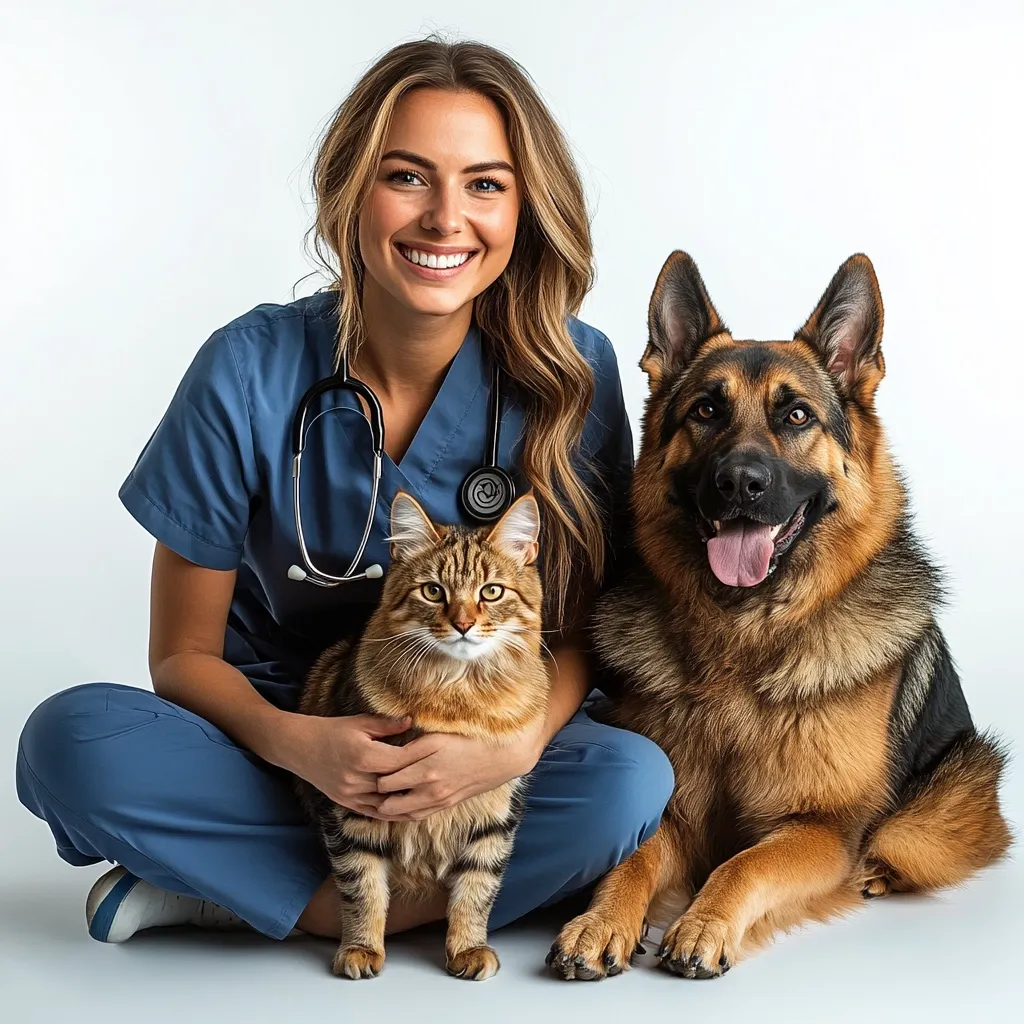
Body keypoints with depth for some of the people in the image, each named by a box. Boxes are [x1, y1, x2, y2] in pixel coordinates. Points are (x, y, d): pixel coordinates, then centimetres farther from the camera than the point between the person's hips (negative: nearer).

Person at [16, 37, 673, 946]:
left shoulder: (572, 374, -10)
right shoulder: (250, 371, -12)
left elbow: (579, 630, -4)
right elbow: (184, 654, -6)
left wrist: (515, 743, -26)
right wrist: (294, 742, -27)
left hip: (480, 761, 1)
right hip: (281, 739, -1)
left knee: (631, 780, -31)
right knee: (73, 737, -27)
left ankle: (228, 888, -17)